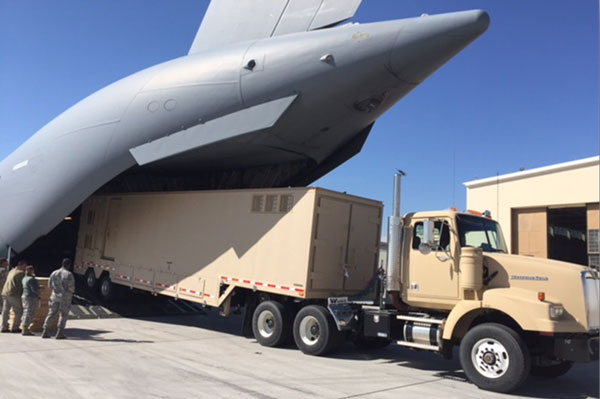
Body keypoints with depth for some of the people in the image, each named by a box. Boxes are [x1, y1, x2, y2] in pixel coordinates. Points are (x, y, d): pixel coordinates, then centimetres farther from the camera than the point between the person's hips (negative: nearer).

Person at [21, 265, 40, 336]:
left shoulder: (25, 278, 13)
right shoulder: (31, 279, -16)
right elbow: (34, 289, -22)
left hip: (25, 297, 10)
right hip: (31, 298, -10)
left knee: (26, 314, 11)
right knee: (29, 314, -6)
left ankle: (25, 330, 13)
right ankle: (25, 330, -6)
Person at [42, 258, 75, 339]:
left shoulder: (54, 273, 4)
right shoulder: (69, 274, -12)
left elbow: (50, 285, 10)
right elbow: (71, 287, -16)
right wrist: (72, 291, 6)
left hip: (55, 297, 4)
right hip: (65, 298, -4)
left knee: (51, 314, 13)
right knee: (63, 315, 5)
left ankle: (45, 332, 12)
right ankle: (59, 334, 4)